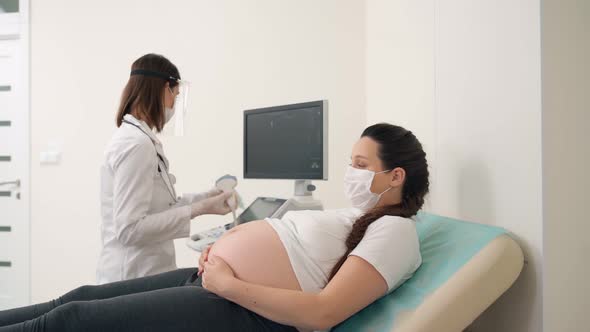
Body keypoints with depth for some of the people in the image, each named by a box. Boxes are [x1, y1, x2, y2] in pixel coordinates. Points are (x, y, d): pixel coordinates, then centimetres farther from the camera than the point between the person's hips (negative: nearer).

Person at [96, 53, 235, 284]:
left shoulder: (134, 137, 7)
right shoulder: (137, 145, -21)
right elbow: (130, 229, -23)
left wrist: (205, 197, 11)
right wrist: (198, 209, -22)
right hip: (135, 278, -9)